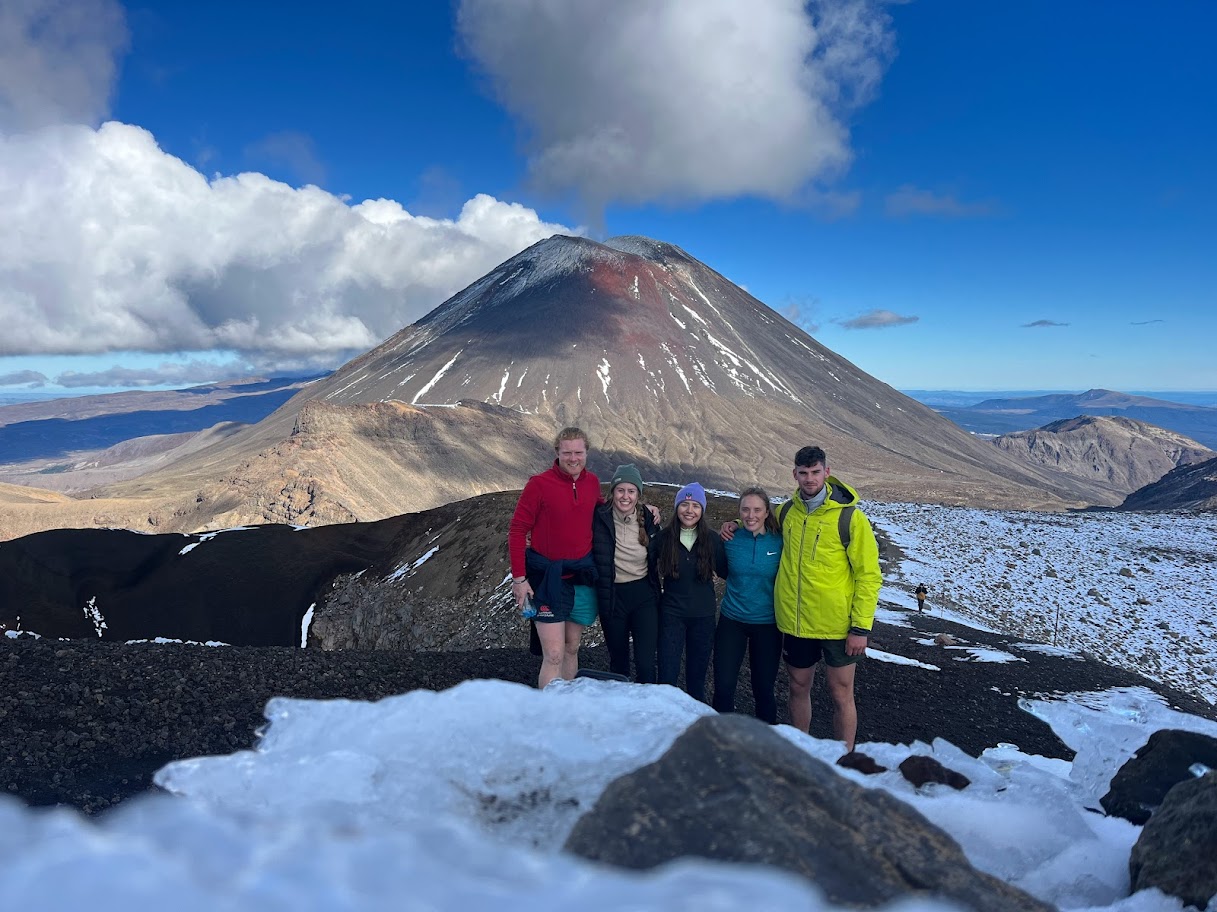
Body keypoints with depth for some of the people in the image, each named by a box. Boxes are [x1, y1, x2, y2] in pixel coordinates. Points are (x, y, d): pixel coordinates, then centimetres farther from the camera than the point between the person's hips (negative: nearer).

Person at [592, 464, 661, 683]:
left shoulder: (648, 519, -1)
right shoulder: (600, 518, -9)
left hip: (644, 595, 1)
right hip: (612, 596, -1)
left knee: (646, 664, -5)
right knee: (618, 661, 15)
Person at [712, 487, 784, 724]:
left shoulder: (780, 542, -9)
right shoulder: (730, 540, -5)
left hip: (767, 624, -1)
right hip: (731, 621, 1)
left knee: (764, 688, 12)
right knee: (723, 687, 3)